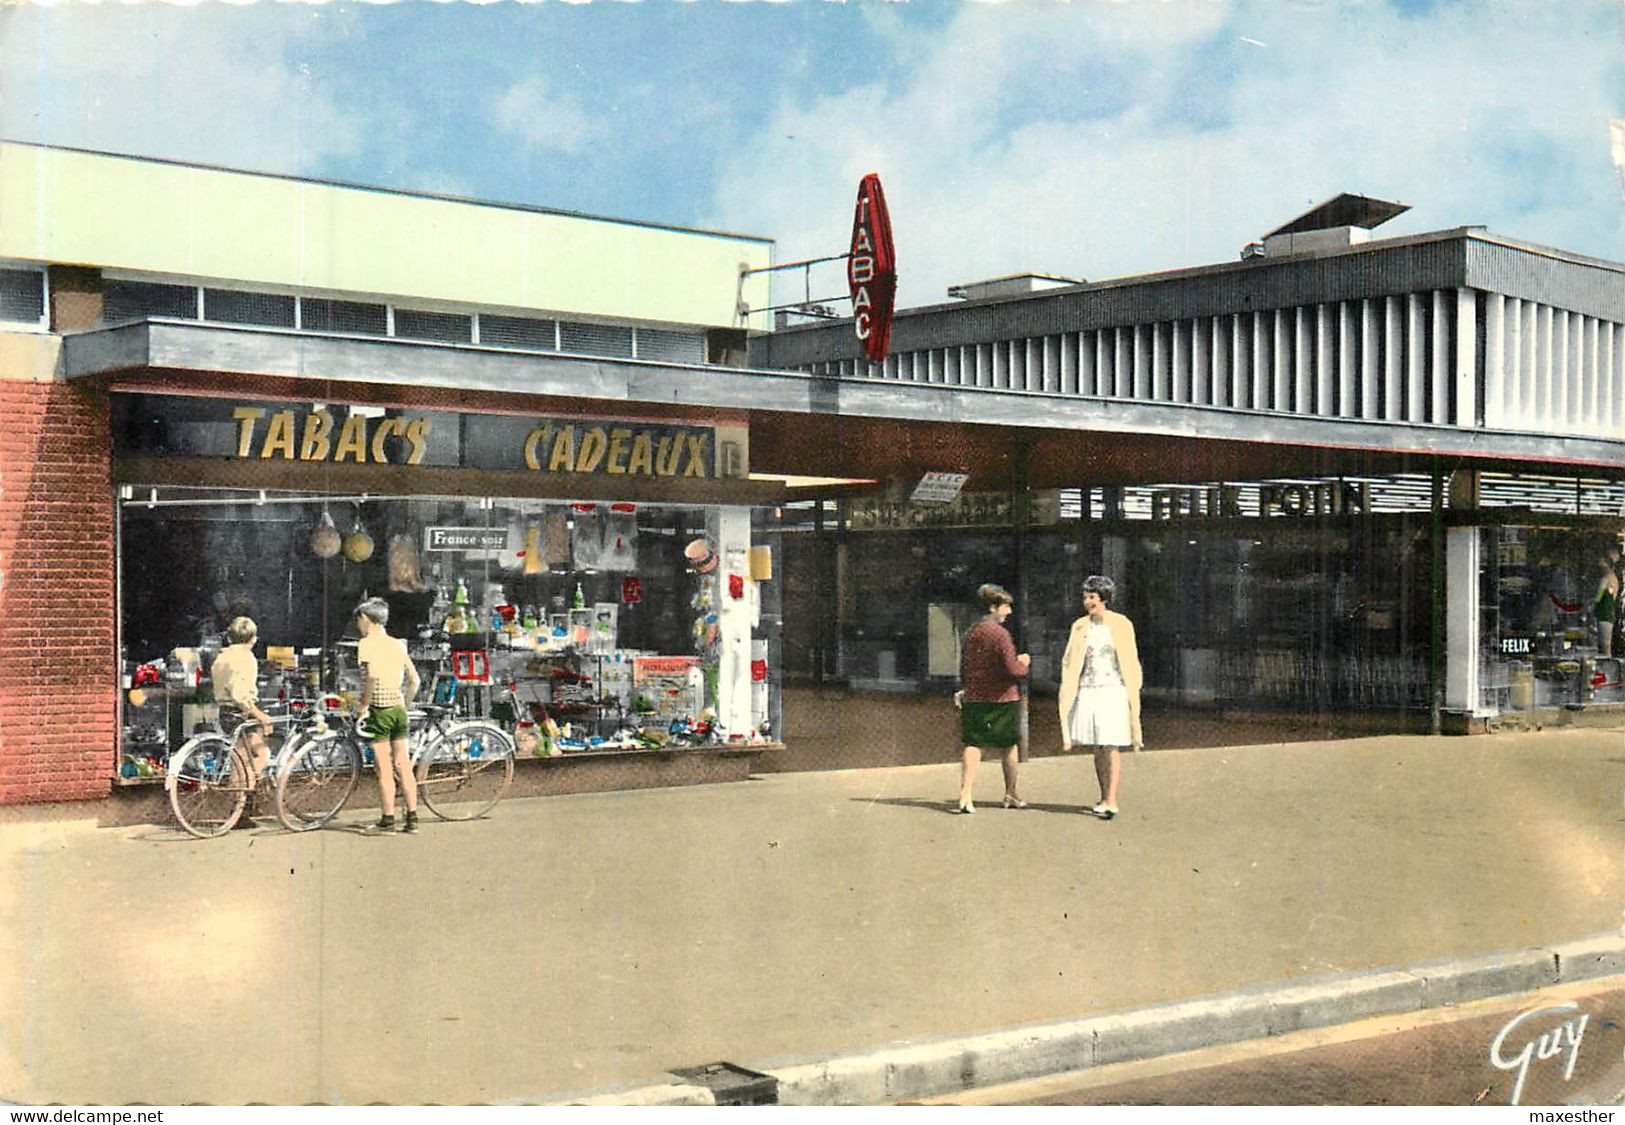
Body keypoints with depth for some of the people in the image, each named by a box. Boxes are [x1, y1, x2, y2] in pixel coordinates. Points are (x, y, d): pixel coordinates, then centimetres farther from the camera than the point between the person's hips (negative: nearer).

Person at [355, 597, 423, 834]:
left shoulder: (366, 644, -8)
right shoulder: (398, 644, 12)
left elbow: (372, 675, -24)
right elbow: (415, 681, 11)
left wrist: (363, 705, -15)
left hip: (379, 710, -6)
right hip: (398, 708, 6)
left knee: (384, 769, -1)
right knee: (403, 765, 9)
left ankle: (387, 820, 3)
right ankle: (412, 818, 9)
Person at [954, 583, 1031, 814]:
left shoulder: (972, 632, 7)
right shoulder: (1000, 633, -15)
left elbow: (963, 667, 15)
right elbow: (1012, 670, -19)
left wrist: (965, 689, 29)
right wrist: (1024, 663, 1)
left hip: (974, 698, 5)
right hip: (1002, 698, -5)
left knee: (973, 745, 2)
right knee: (1010, 746, 11)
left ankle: (965, 794, -11)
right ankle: (1010, 795, 20)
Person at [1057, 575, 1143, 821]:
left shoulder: (1121, 625, -2)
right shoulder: (1080, 626, 7)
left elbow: (1131, 663, 1)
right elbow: (1070, 662, 11)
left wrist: (1133, 696, -1)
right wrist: (1067, 691, 2)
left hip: (1113, 691, -4)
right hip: (1088, 691, 4)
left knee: (1111, 747, -8)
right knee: (1097, 748, 8)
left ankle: (1111, 801, -11)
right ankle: (1104, 797, 16)